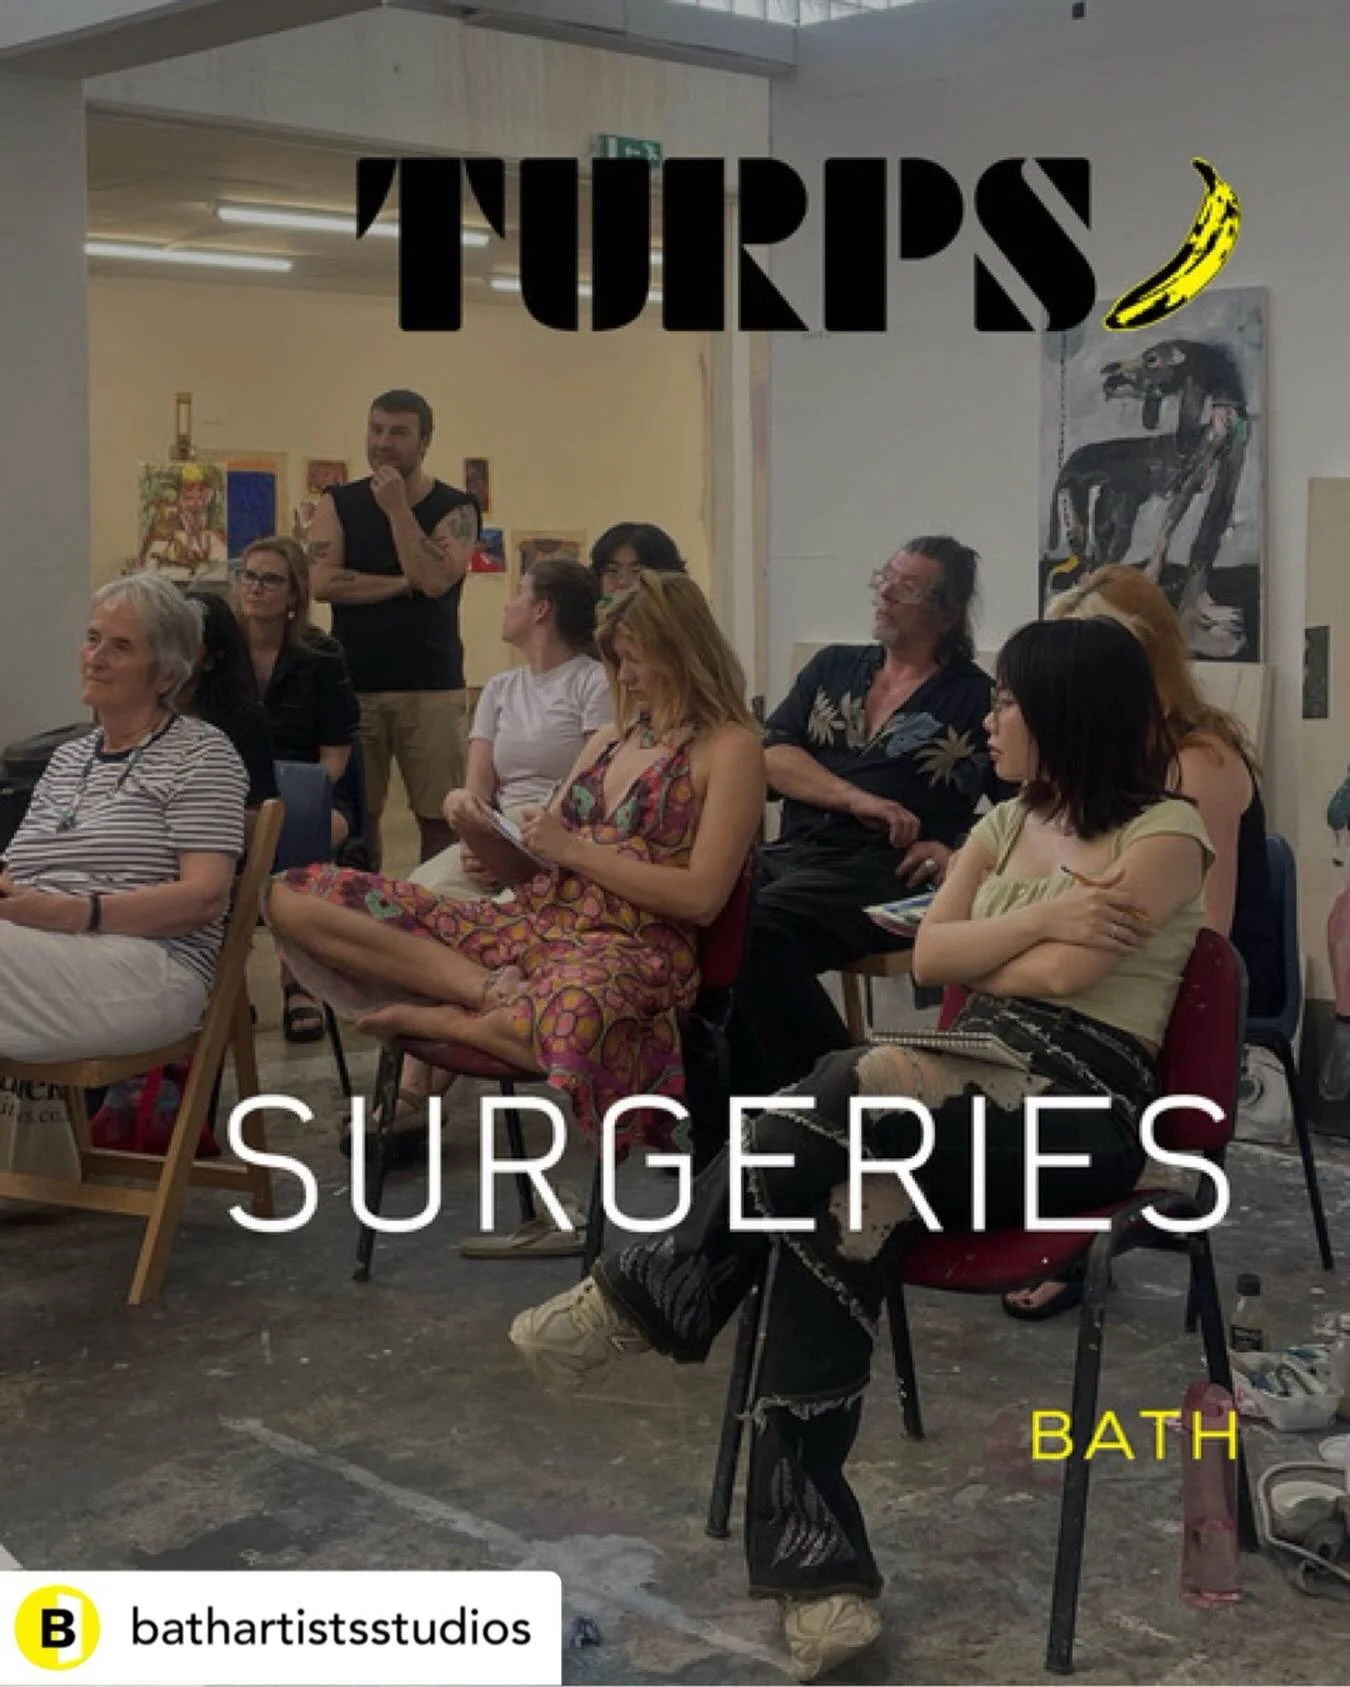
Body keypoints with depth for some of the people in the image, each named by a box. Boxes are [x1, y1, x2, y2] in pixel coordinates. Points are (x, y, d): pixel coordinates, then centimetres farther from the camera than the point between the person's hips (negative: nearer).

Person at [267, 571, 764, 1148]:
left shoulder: (729, 749, 1)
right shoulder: (608, 740, 22)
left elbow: (701, 898, -9)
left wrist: (575, 850, -8)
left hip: (633, 952, -7)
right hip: (534, 923, 7)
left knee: (572, 1018, -48)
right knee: (295, 899, -7)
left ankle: (436, 1017, -17)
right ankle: (493, 991, -21)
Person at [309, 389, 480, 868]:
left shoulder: (454, 508, 3)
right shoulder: (339, 504, 9)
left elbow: (435, 581, -14)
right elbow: (322, 582, -6)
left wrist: (397, 508, -11)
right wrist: (402, 584, -8)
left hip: (431, 688, -2)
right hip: (352, 683, 2)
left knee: (439, 818, -3)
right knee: (356, 816, 4)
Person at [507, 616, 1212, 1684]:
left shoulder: (1167, 833, -1)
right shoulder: (1009, 823, 21)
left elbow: (1058, 975, -12)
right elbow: (928, 957, 7)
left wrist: (987, 944, 5)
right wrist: (1039, 918, -6)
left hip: (1081, 1104, -5)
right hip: (975, 1082, 6)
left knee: (856, 1095, -34)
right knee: (841, 1210, -28)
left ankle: (647, 1295, -18)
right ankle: (820, 1569, -32)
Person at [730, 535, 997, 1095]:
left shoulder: (975, 699, 9)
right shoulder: (833, 666, 21)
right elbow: (773, 755, 8)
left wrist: (954, 850, -13)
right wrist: (857, 799, -7)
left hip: (883, 871, -5)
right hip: (790, 853, 5)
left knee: (761, 927, -33)